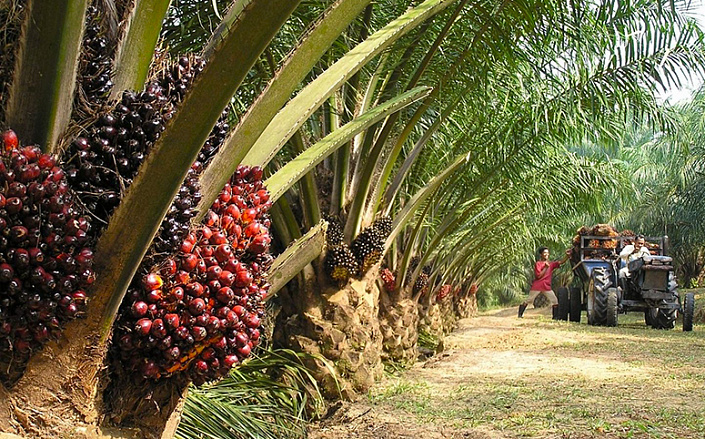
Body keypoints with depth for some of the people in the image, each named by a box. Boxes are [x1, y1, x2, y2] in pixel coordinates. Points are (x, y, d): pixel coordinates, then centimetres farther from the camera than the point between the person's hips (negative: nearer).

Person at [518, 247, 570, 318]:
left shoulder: (551, 264, 7)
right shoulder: (538, 264, -6)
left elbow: (561, 262, -7)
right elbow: (538, 276, -15)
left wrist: (567, 256, -23)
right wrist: (546, 267, -16)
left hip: (547, 287, 4)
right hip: (537, 286, -4)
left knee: (555, 301, -4)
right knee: (528, 301, 1)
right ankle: (520, 314, 10)